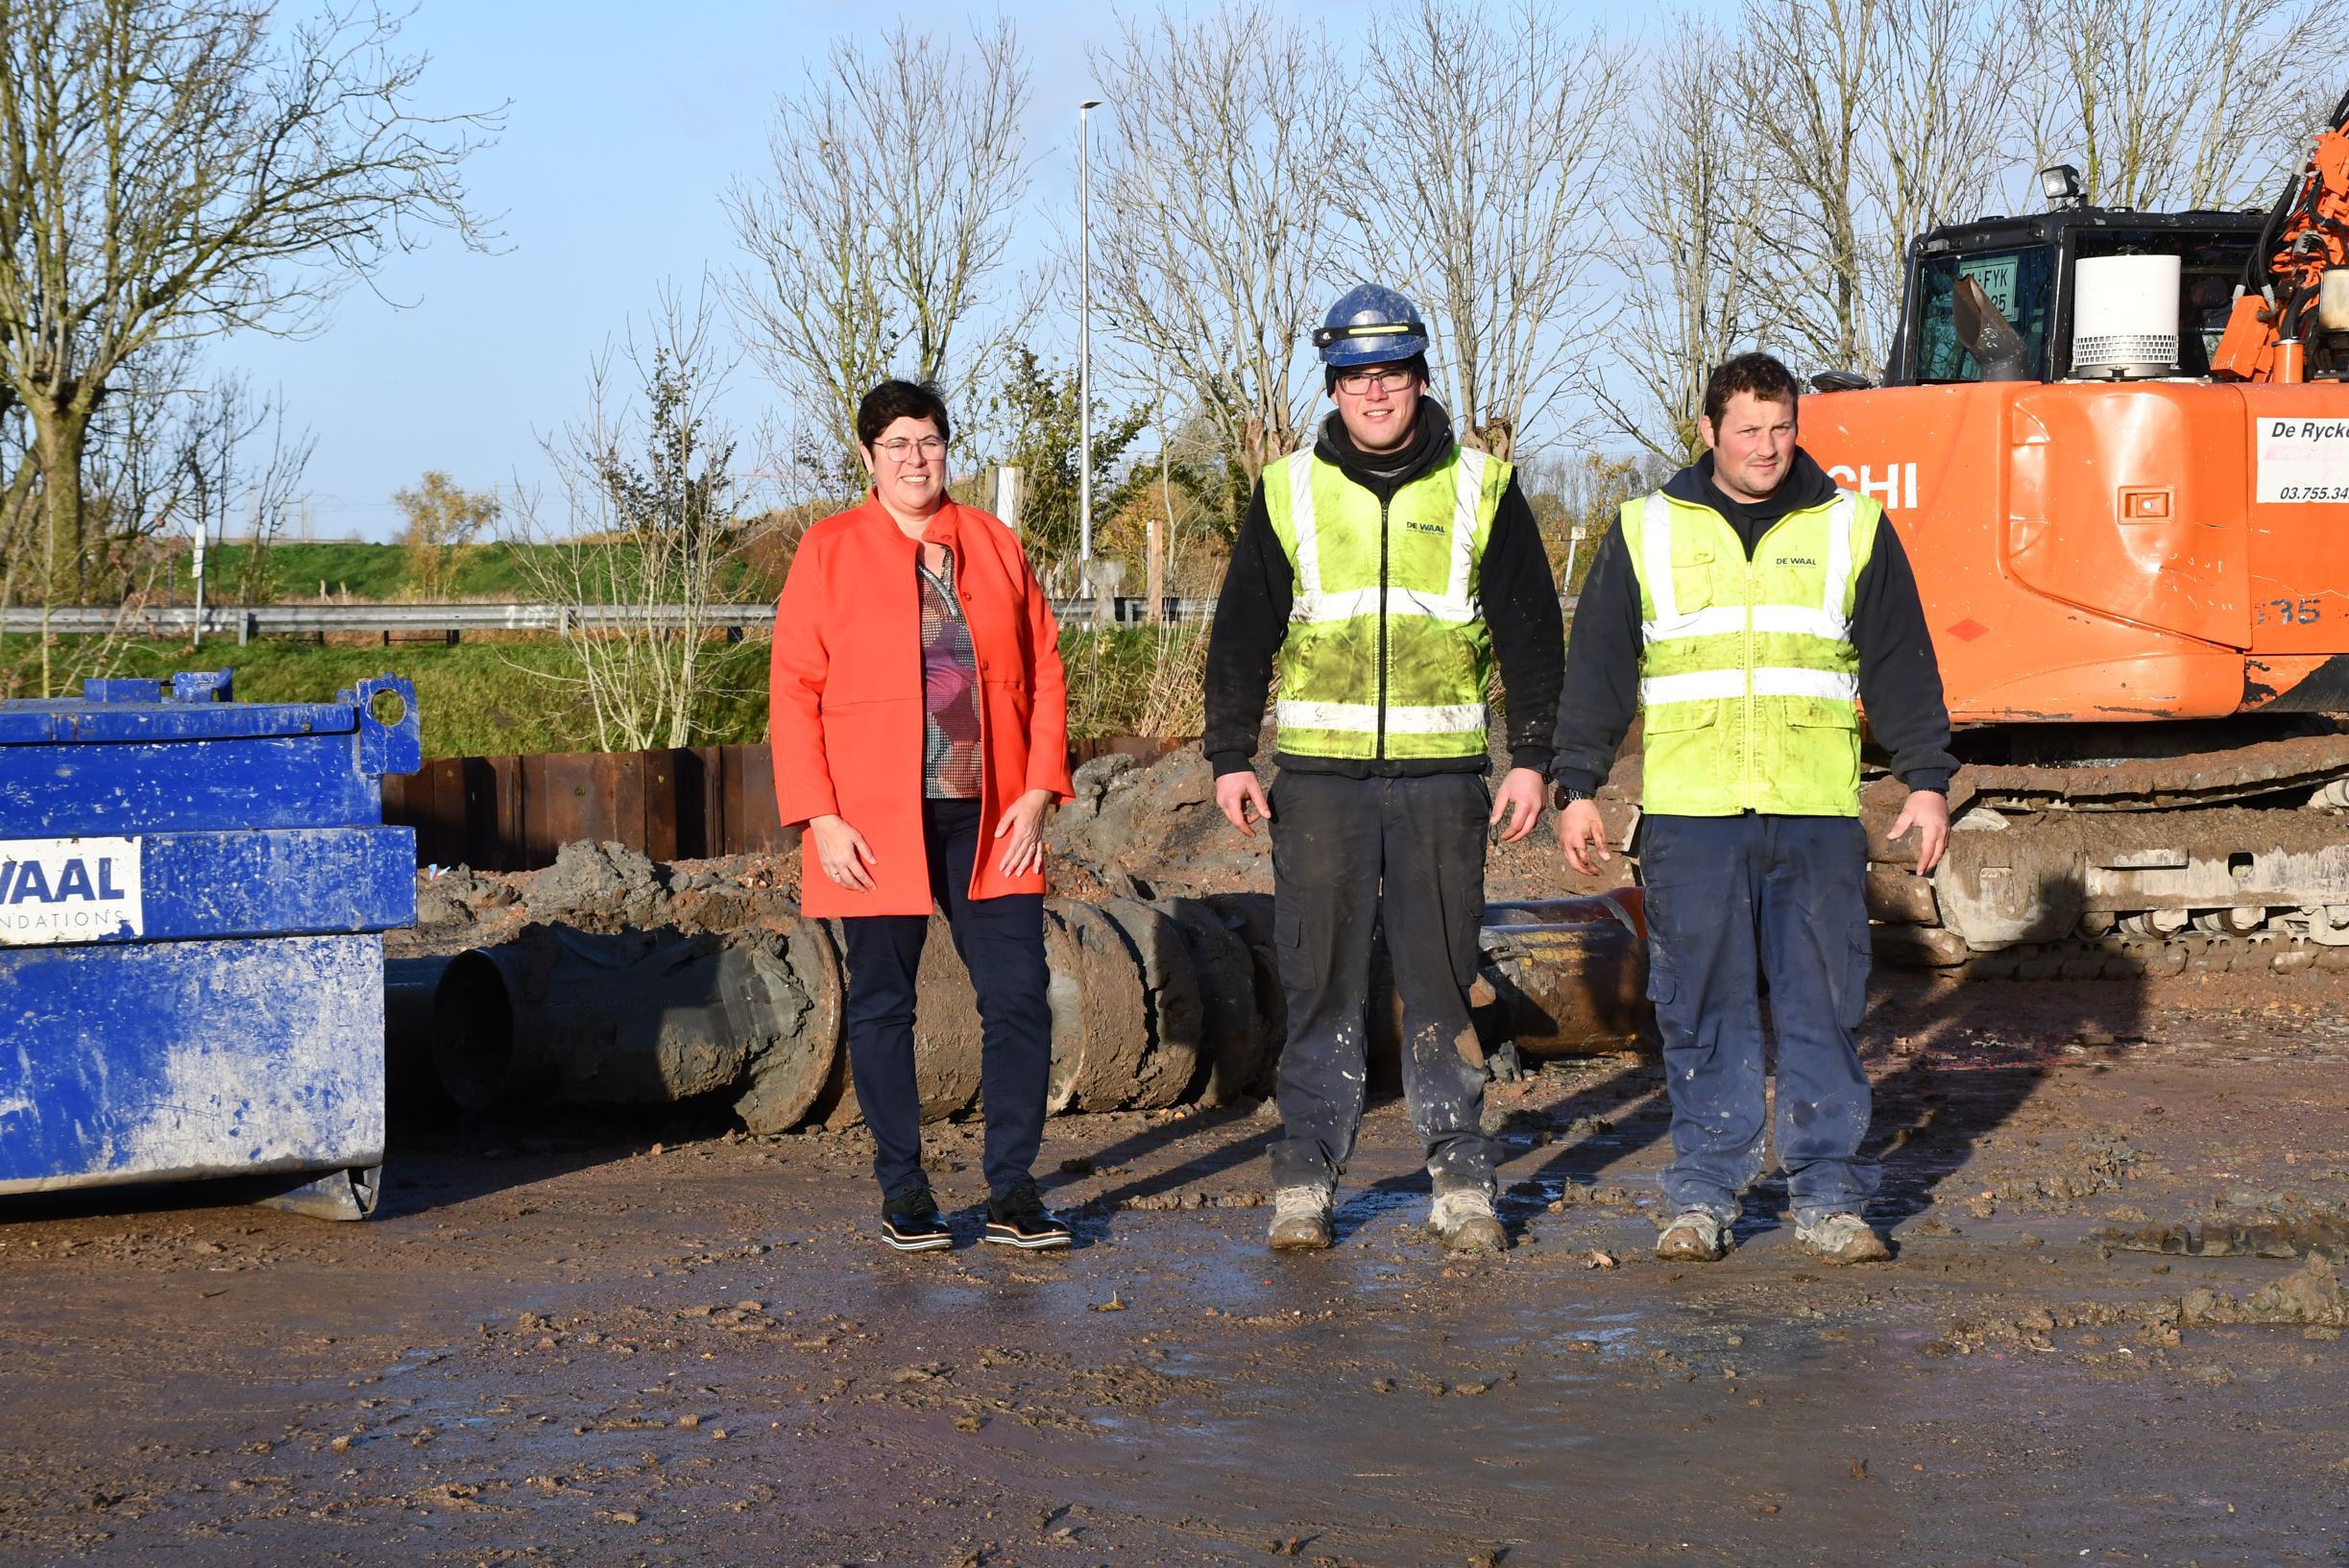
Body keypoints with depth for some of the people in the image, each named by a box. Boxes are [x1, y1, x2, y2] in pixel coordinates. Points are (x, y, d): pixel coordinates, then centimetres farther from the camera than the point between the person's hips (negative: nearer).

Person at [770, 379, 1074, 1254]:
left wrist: (1038, 791, -1)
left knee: (1018, 997, -2)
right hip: (874, 825, -2)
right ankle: (902, 1192, 17)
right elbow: (794, 692, -2)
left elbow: (1043, 673, 9)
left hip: (989, 820, 2)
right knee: (882, 1005, 5)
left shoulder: (993, 545, 9)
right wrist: (819, 818, -10)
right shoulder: (828, 552, 0)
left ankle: (1012, 1193, 7)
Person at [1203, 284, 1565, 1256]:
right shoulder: (1287, 494, 8)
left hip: (1442, 774, 0)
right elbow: (1240, 634, 11)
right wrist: (1230, 756, 4)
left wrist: (1531, 759, 3)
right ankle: (1305, 1179, 7)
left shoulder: (1480, 489, 7)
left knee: (1443, 978, 2)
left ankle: (1461, 1181, 9)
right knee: (1321, 982, 0)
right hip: (1318, 774, 0)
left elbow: (1531, 631, 9)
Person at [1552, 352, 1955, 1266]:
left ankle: (1829, 1199, 8)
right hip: (1689, 813, 0)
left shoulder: (1852, 530, 9)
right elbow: (1596, 667, 11)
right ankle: (1703, 1198, 10)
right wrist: (1578, 787, 6)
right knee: (1703, 1011, 2)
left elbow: (1901, 667, 11)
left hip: (1817, 814, 0)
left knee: (1822, 1009, 1)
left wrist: (1927, 781, 5)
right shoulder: (1648, 533, 9)